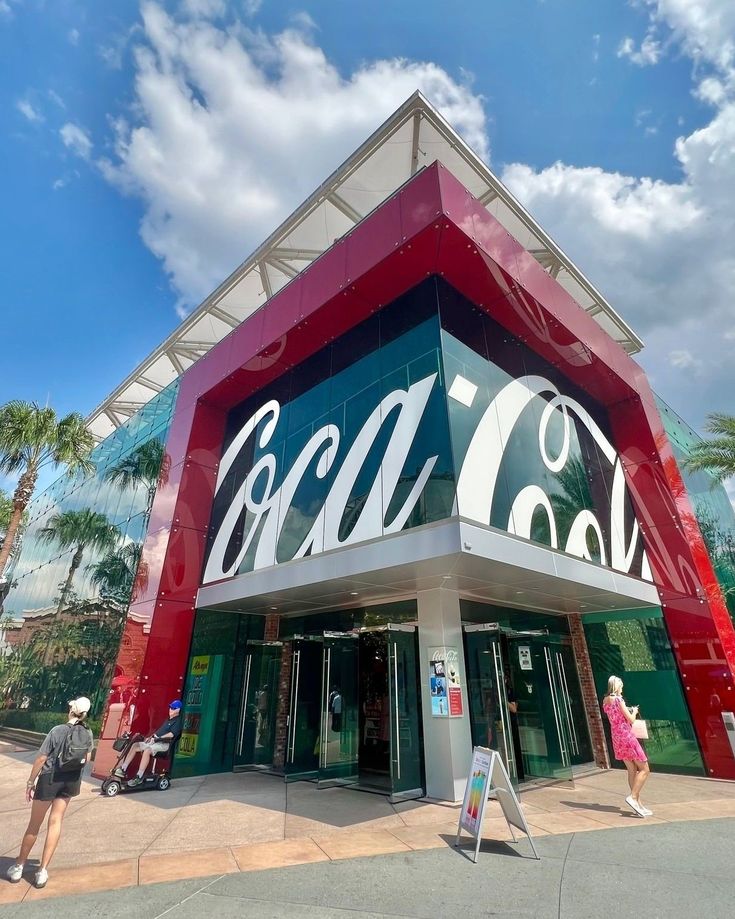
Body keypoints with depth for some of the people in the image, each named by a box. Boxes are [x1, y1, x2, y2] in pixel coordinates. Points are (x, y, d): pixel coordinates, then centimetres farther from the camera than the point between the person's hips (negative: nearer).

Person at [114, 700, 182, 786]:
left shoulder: (178, 721, -8)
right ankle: (122, 769, -1)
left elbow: (171, 734, -20)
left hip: (164, 744, -9)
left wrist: (157, 738, -21)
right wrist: (151, 737, 9)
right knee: (135, 745, -2)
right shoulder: (168, 719, 22)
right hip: (154, 741, 9)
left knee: (147, 750, -34)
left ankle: (139, 777, -27)